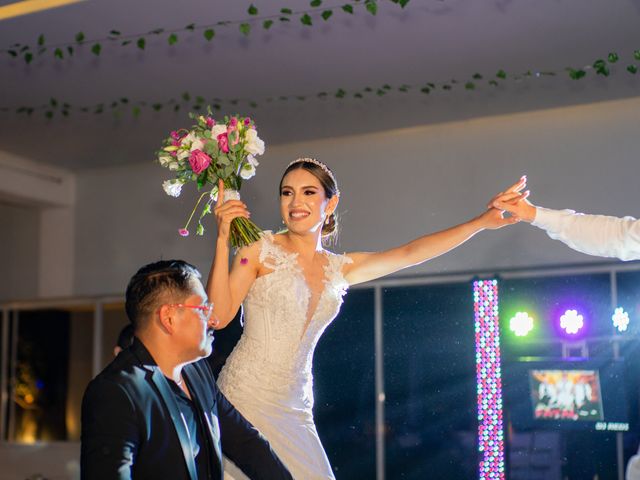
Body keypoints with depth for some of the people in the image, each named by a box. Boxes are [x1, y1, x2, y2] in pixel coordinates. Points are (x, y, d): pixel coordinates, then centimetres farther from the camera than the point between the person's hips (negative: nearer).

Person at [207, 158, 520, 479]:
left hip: (294, 409, 5)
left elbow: (410, 253, 9)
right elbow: (218, 316, -11)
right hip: (245, 397, -5)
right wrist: (223, 240, -20)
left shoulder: (339, 269, 11)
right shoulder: (260, 250, -2)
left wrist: (483, 221, 6)